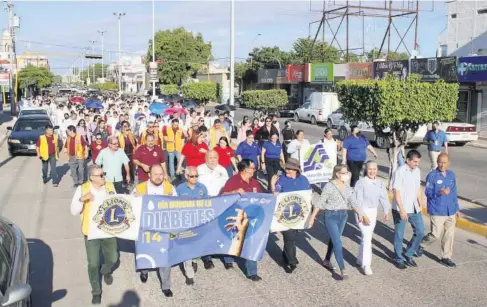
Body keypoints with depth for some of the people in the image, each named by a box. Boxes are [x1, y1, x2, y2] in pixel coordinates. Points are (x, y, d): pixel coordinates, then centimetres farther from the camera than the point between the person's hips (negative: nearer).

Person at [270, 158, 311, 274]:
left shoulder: (303, 179, 5)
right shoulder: (281, 179, -6)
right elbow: (276, 195, -13)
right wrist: (273, 185, -27)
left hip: (299, 213, 4)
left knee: (292, 236, 16)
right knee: (289, 237, -6)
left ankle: (286, 255, 37)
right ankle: (292, 262, 6)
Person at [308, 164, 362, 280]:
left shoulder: (347, 186, 3)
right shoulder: (329, 186, -15)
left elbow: (353, 201, 4)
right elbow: (320, 203, -13)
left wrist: (359, 214, -6)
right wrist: (312, 217, -13)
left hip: (343, 215, 6)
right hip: (331, 216, -6)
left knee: (334, 240, 18)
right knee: (338, 243, -8)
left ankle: (326, 260, 38)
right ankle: (343, 270, -5)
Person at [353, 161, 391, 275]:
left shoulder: (380, 183, 4)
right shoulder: (361, 183, -13)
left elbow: (384, 198, 0)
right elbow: (358, 201, -15)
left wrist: (386, 211, -10)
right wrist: (363, 215, -19)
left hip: (373, 212, 6)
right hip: (362, 211, -6)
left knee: (367, 236, 15)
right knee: (367, 237, -11)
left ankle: (360, 259, 32)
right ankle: (366, 264, -3)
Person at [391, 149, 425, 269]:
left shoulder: (417, 171, 5)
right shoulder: (400, 172, -17)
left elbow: (418, 189, 15)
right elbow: (396, 192, -19)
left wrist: (420, 204, 15)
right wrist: (401, 209, -22)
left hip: (414, 208, 7)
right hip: (400, 209, -7)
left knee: (420, 231, 9)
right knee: (399, 235, 6)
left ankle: (408, 254, 26)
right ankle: (399, 259, 21)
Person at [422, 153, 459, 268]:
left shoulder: (451, 175, 7)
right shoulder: (432, 175, -12)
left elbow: (454, 193, 14)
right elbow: (428, 192, -13)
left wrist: (456, 208, 16)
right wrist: (440, 193, -31)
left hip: (450, 211, 6)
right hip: (437, 211, -6)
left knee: (449, 235, 9)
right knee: (436, 234, -3)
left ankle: (446, 257, 23)